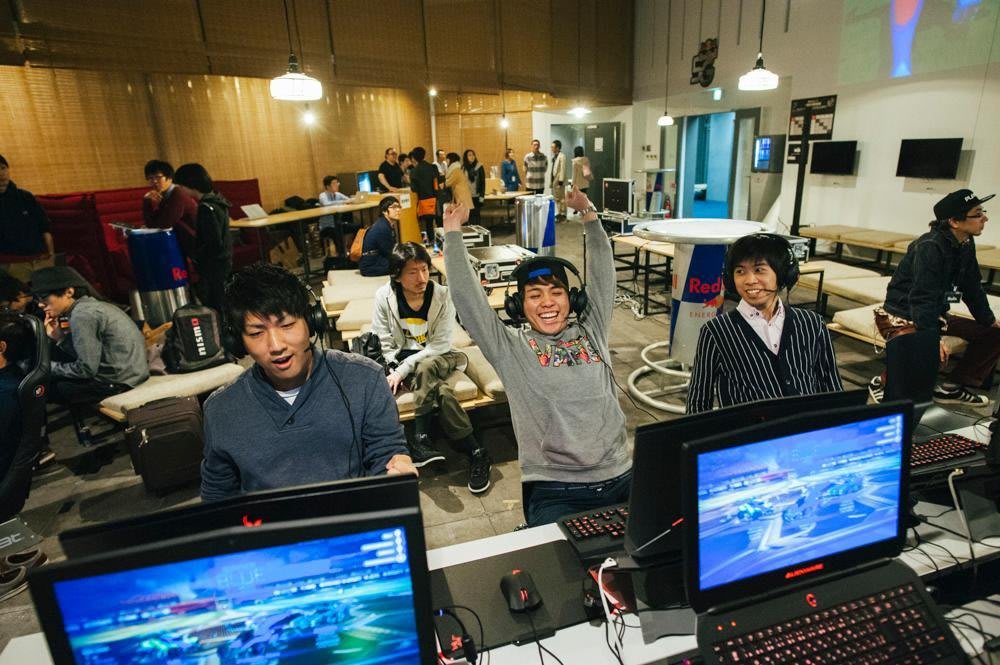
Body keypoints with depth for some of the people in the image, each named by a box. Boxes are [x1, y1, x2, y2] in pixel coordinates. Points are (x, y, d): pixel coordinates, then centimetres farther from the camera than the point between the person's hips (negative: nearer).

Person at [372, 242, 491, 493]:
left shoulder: (442, 296, -14)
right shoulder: (384, 297, -11)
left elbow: (441, 345, -15)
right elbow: (383, 343, -6)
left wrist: (402, 370, -22)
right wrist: (395, 370, -22)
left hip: (437, 357, 0)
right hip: (403, 359, 1)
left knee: (424, 369, -37)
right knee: (441, 391, -31)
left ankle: (421, 440, -27)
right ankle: (475, 452, -25)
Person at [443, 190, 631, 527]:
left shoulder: (592, 332, 11)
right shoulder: (511, 348, 2)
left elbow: (602, 274, 14)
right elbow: (466, 296, -3)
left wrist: (589, 214, 15)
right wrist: (453, 231, 0)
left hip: (621, 478, 4)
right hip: (553, 492, -3)